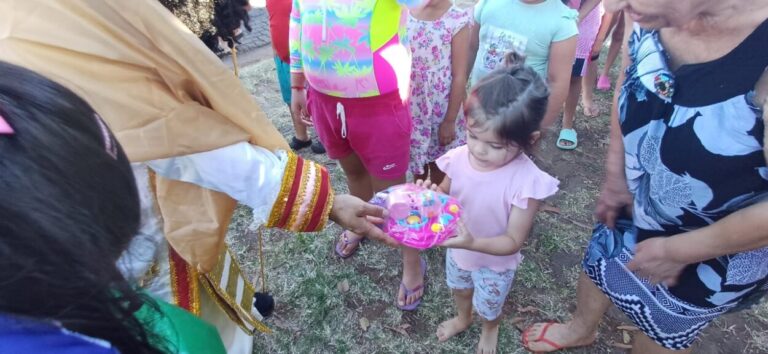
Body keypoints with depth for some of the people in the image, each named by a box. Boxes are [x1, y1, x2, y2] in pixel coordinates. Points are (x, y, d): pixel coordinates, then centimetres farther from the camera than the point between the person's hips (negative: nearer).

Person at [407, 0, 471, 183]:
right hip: (410, 106, 3)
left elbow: (460, 76, -12)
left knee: (438, 165, 14)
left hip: (441, 108, -3)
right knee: (416, 163, 20)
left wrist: (450, 120, -10)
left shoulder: (457, 20, -15)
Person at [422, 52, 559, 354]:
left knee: (489, 305, 28)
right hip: (457, 250, 4)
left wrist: (473, 243, -44)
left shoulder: (526, 181, -35)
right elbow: (444, 195, -6)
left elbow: (513, 242, -27)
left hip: (495, 262, -3)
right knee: (459, 289, 34)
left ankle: (490, 329, 65)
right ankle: (463, 318, 69)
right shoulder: (460, 158, -25)